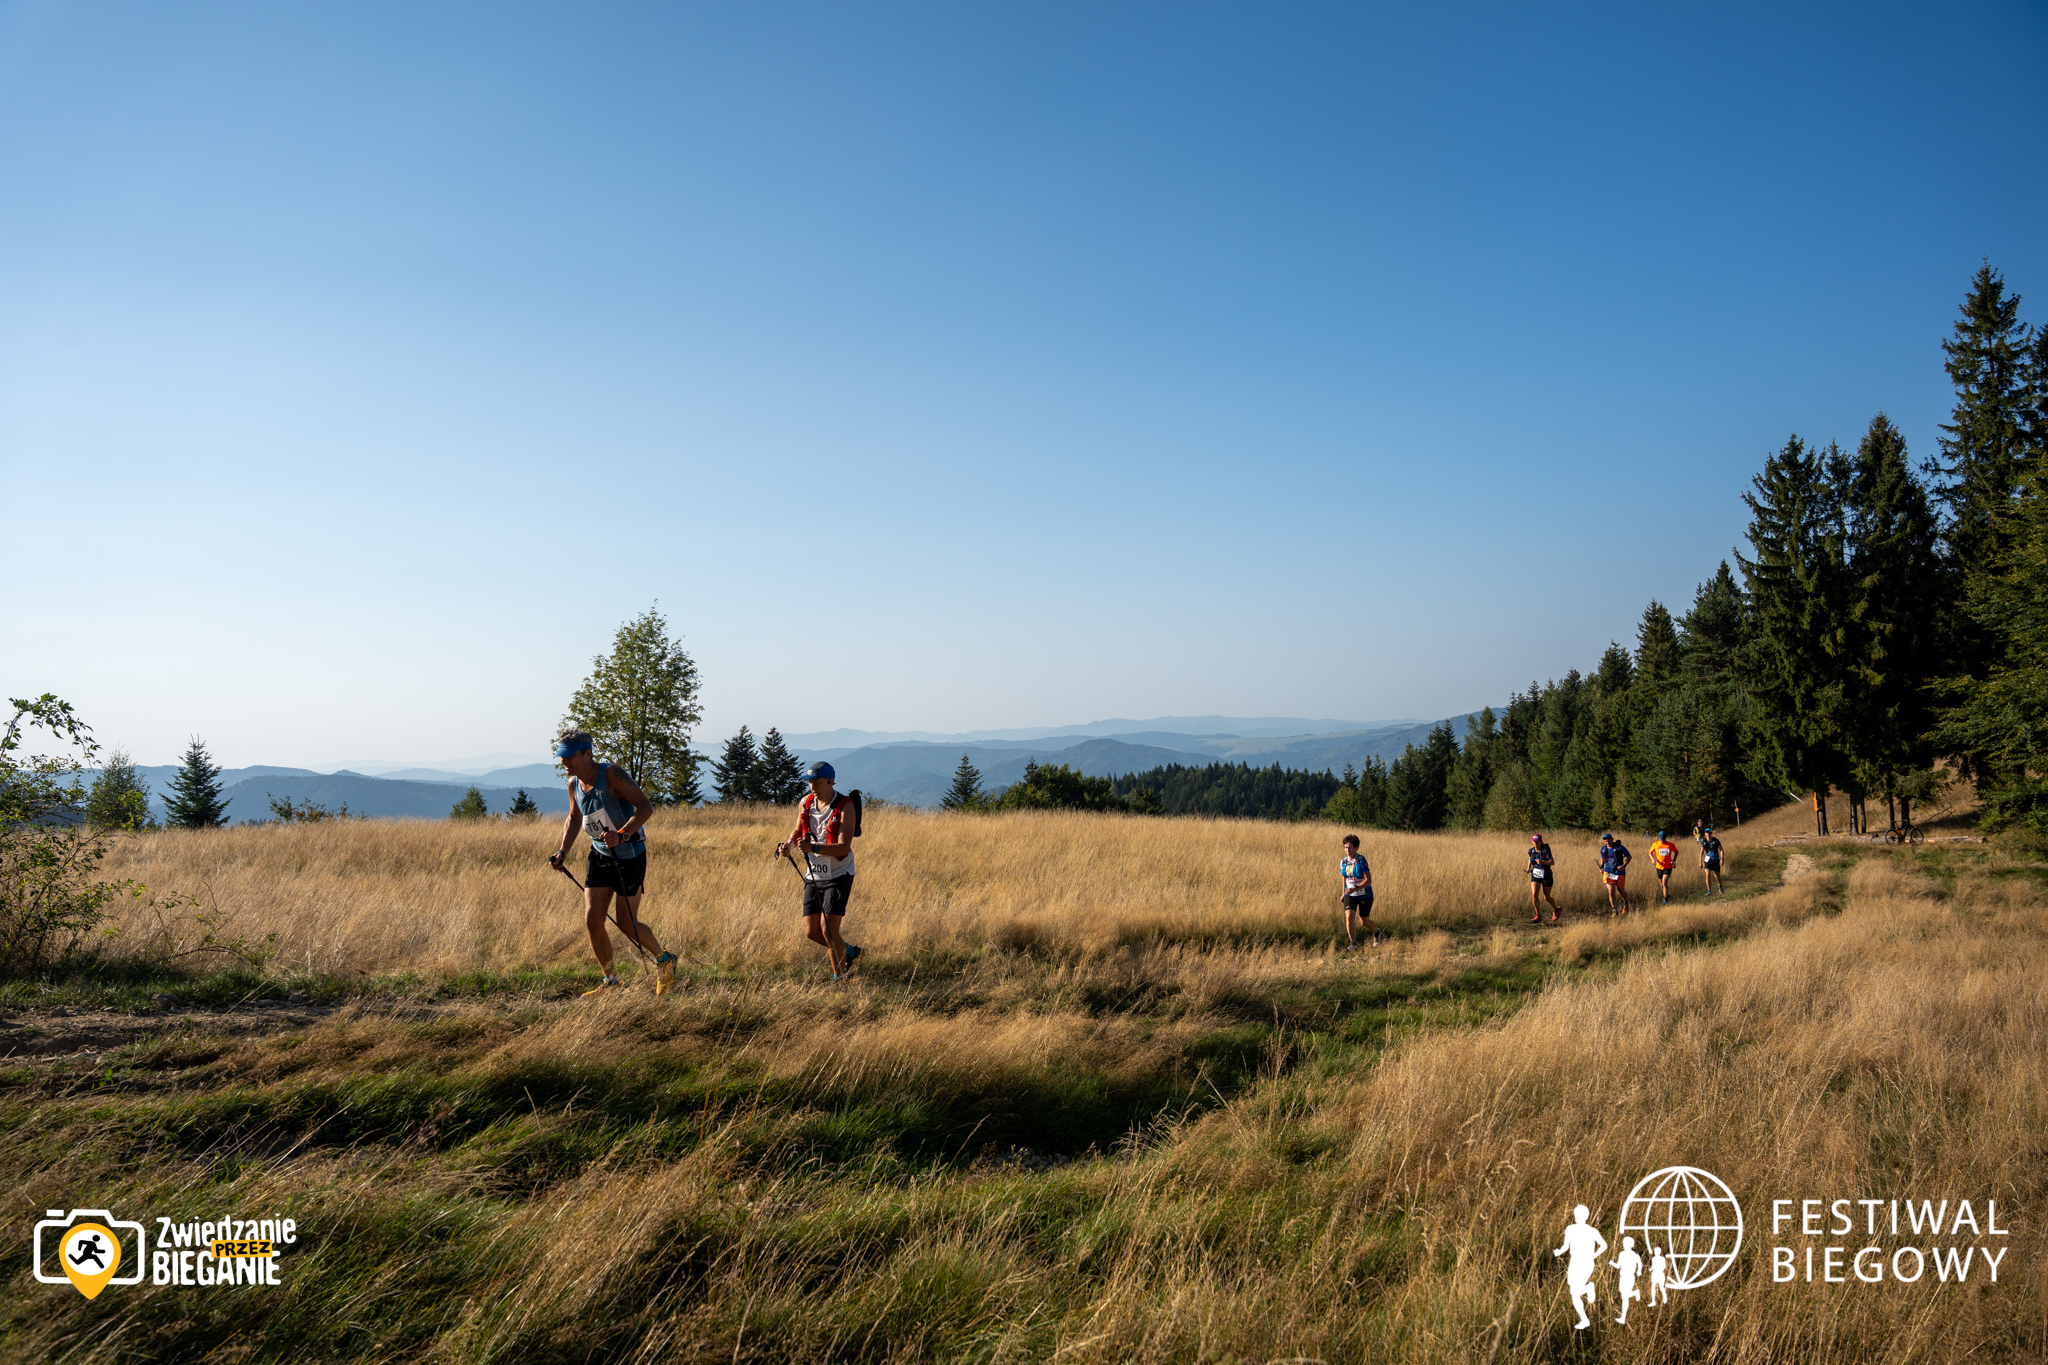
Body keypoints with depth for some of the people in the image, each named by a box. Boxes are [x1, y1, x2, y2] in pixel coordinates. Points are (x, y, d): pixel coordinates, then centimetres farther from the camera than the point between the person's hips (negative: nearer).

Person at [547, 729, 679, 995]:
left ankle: (664, 960, 23)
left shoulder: (611, 774, -21)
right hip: (600, 855, 6)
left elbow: (646, 807, -27)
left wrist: (621, 835, -39)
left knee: (627, 924, -3)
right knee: (592, 920, -2)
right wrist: (563, 851, 8)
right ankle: (610, 981, 16)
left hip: (630, 856, -6)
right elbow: (574, 819, 21)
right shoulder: (574, 784, 1)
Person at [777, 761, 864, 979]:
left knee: (828, 930, -13)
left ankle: (839, 977, 7)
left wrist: (813, 848, -37)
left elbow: (844, 847, -24)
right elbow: (798, 829, 20)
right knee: (811, 932, 4)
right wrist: (789, 844, -2)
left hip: (838, 876, -6)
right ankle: (849, 952, 30)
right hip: (814, 876, 6)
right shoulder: (805, 804, 1)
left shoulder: (844, 807, -16)